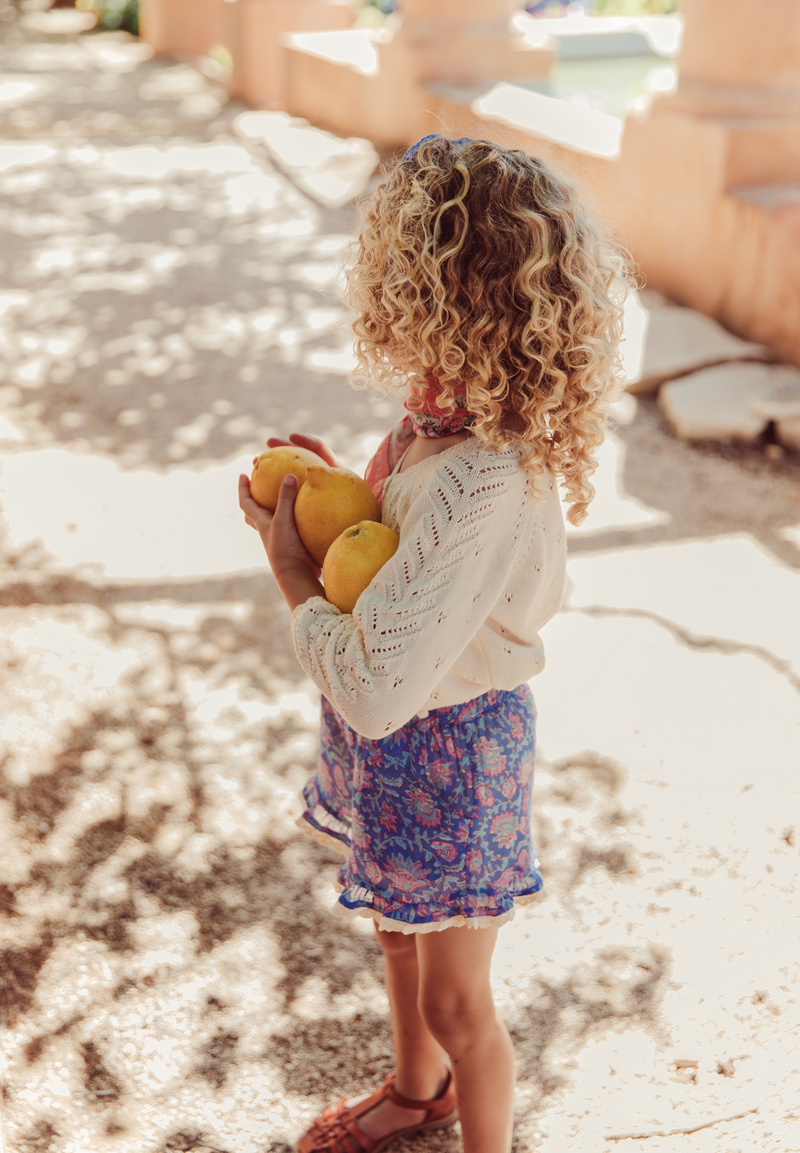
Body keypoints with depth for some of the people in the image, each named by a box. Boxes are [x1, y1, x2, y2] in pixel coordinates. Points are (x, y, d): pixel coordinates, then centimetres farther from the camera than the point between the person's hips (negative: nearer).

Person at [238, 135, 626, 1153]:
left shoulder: (477, 485, -37)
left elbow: (374, 688, -38)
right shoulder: (455, 414, -8)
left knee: (455, 996, 16)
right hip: (409, 736, 9)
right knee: (400, 931, 32)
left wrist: (291, 569, -24)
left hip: (448, 752, -9)